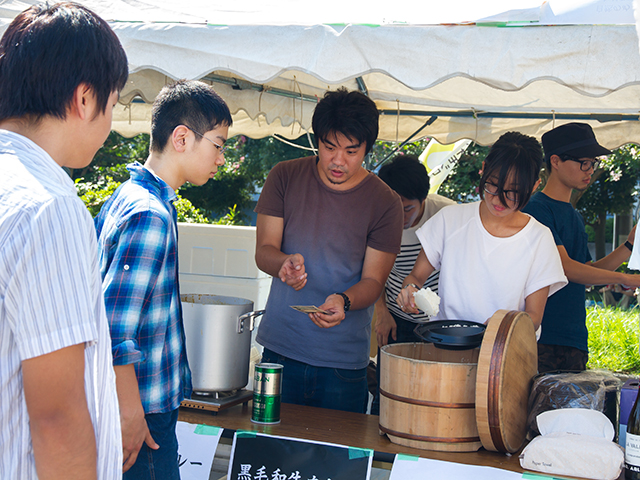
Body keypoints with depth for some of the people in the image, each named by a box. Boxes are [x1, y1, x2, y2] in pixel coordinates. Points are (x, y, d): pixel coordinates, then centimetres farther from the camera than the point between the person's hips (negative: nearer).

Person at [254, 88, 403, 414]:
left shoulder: (385, 202, -4)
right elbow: (263, 250, -1)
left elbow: (373, 280, -4)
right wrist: (284, 263, -24)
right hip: (279, 349, 1)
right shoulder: (285, 178, 1)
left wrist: (343, 301, -26)